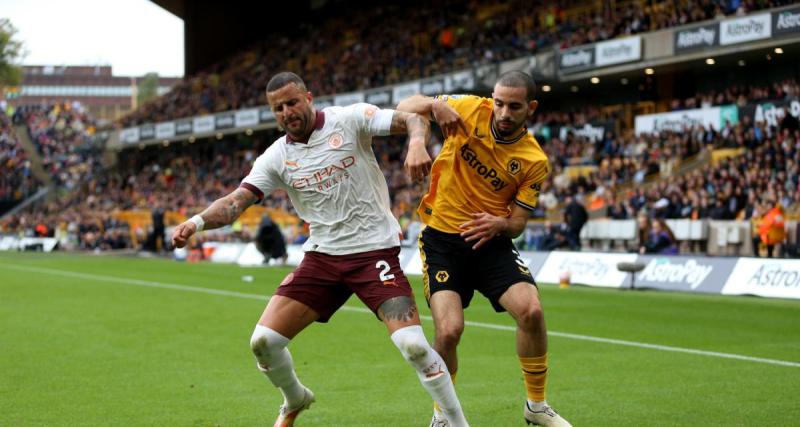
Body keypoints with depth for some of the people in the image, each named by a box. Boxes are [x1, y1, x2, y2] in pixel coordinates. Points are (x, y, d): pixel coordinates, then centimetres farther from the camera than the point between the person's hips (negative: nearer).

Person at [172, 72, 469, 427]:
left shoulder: (350, 120, -7)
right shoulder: (276, 157, 3)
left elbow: (413, 121, -13)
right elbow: (235, 201, -3)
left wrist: (416, 144, -36)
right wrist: (197, 221, -23)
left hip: (375, 249, -4)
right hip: (322, 256, 4)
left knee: (413, 345, -20)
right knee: (263, 341, -2)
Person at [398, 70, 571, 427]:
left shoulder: (535, 161, -7)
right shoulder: (470, 110, -8)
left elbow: (518, 222, -2)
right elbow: (406, 106, -3)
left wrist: (499, 224, -26)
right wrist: (436, 105, -24)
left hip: (491, 241, 1)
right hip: (442, 238, -1)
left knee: (531, 310, -19)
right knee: (449, 330, -17)